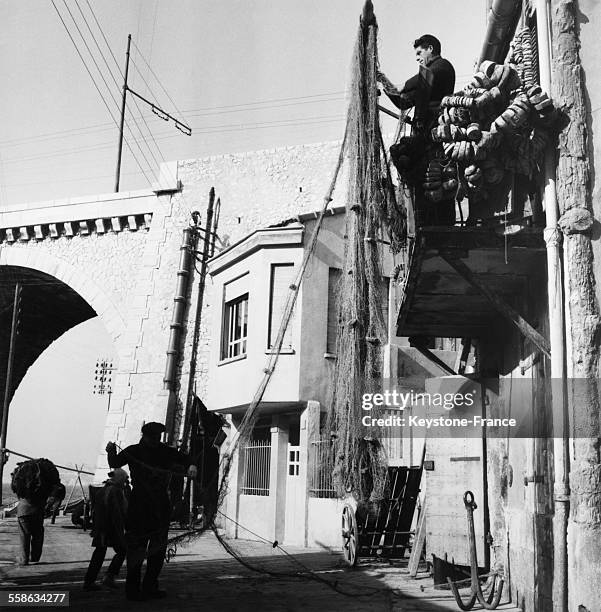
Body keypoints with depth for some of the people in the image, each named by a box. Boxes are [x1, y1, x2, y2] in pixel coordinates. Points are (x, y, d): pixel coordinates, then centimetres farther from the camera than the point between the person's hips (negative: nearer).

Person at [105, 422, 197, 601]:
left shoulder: (165, 451, 6)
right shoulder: (134, 451, -1)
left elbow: (183, 458, 0)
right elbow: (115, 464, -4)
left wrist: (191, 466, -23)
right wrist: (111, 452, -26)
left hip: (161, 506, 4)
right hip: (139, 505, -4)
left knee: (159, 547, 8)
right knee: (136, 547, -4)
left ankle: (150, 587, 18)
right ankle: (132, 589, 4)